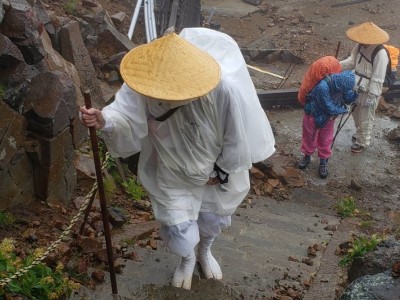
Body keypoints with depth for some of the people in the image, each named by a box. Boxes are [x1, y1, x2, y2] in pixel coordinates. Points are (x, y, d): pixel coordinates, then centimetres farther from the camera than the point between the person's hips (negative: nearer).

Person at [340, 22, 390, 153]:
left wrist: (371, 96, -21)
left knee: (365, 119, 11)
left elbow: (377, 79, -25)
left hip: (369, 91, -7)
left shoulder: (380, 54, -29)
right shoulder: (360, 46, -8)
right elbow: (352, 61, 7)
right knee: (356, 113, 26)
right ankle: (359, 133, 51)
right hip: (357, 87, 7)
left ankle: (362, 141, 33)